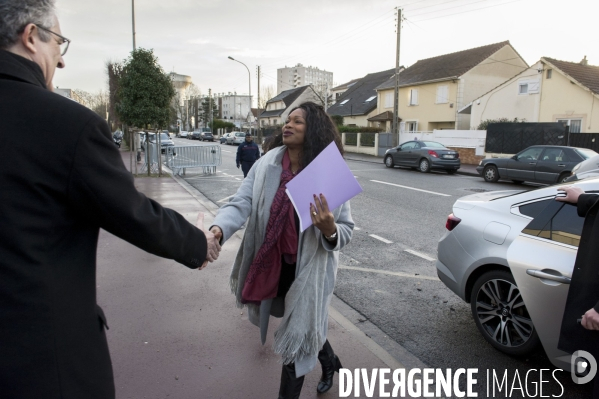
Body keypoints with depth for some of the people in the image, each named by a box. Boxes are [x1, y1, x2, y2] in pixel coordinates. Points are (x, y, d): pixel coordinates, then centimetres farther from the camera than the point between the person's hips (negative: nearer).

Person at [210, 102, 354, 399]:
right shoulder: (266, 165, -9)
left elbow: (347, 230, -10)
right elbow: (241, 203, -18)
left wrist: (330, 231, -33)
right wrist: (217, 230, -37)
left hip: (309, 268, -4)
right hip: (273, 264, 5)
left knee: (296, 333, 7)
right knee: (305, 323, 26)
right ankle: (330, 363, 58)